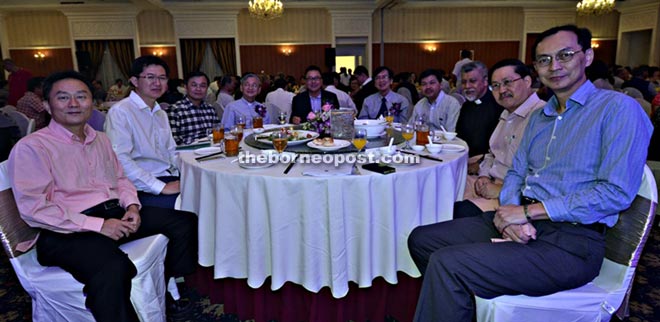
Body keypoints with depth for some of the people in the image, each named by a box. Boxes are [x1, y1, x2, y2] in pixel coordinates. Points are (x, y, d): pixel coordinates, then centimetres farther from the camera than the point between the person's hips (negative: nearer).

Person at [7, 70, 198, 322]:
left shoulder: (101, 139, 18)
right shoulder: (31, 147, -4)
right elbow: (33, 208, -13)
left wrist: (132, 205, 1)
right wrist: (98, 225, -18)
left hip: (117, 214, 8)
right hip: (67, 232, -7)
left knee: (187, 222, -4)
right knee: (113, 268, -39)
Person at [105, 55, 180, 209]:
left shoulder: (162, 114, 20)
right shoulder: (120, 111, -7)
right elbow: (120, 160, -18)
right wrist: (161, 187, -21)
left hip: (169, 178, 8)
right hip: (143, 189, -7)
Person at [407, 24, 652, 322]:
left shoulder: (618, 108, -6)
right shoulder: (538, 116, 18)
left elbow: (617, 192, -15)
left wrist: (528, 211, -15)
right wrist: (509, 211, -7)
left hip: (571, 241, -8)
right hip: (521, 225, 8)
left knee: (447, 263, -25)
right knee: (421, 239, 1)